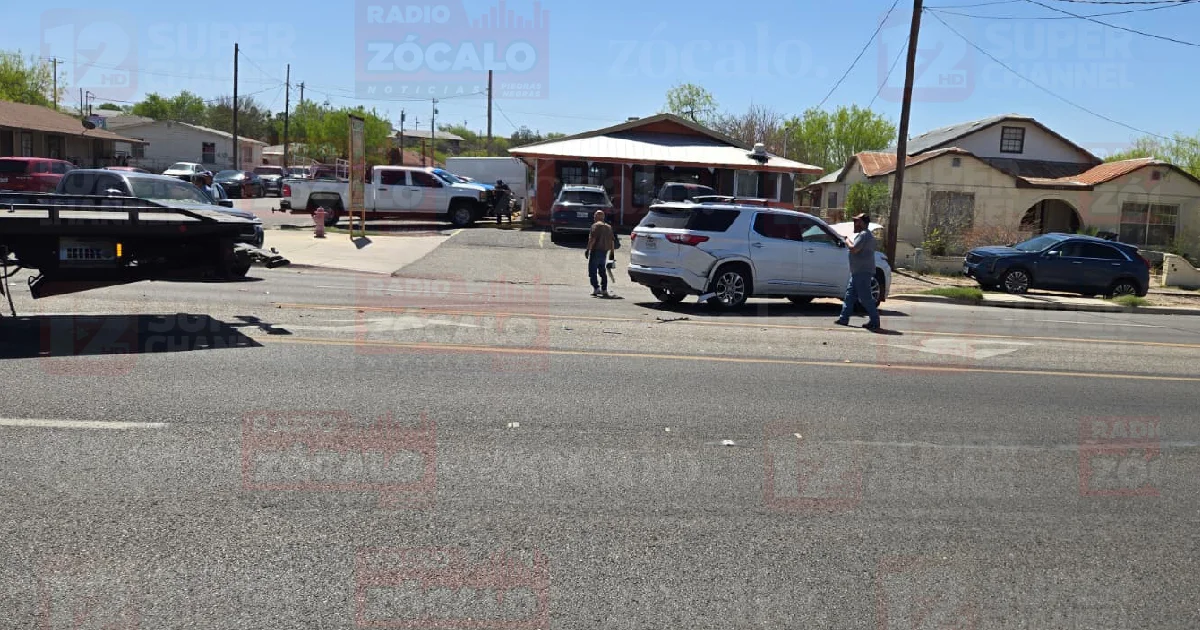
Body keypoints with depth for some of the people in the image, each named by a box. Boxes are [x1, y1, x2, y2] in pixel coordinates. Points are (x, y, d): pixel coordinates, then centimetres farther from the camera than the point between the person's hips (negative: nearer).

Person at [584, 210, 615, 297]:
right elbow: (612, 240, 14)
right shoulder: (609, 227, 15)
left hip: (596, 251, -8)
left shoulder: (596, 225, -9)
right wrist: (612, 251, 17)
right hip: (605, 252, 8)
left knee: (592, 271, -5)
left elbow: (592, 239, -17)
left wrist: (588, 249, -14)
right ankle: (604, 290, 12)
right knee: (602, 271, 14)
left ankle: (596, 288, -16)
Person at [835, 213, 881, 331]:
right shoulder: (865, 234, 19)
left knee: (865, 297, -8)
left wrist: (847, 241, -6)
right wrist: (849, 241, 17)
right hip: (858, 271, 11)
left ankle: (874, 322, -4)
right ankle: (844, 319, 15)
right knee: (850, 295, 12)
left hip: (862, 271, -11)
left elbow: (854, 249, -22)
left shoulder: (864, 234, -15)